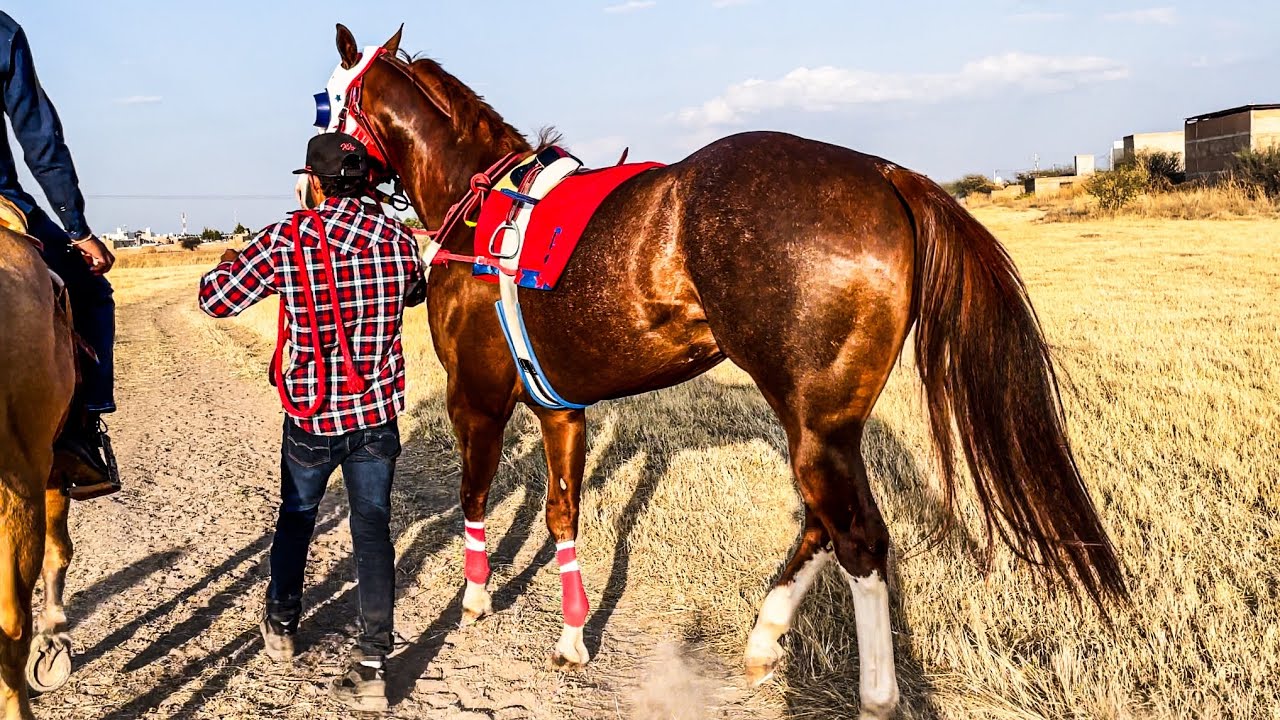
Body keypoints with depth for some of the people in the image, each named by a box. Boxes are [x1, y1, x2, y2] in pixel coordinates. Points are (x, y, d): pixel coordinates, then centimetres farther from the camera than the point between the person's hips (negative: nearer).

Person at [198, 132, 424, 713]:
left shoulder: (288, 241, -14)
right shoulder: (399, 238, -3)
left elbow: (215, 299, -9)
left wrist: (237, 260, 10)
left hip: (311, 415, -1)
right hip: (378, 414, 1)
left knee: (296, 517, 22)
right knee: (372, 528, 6)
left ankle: (282, 625, 42)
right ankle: (372, 665, 3)